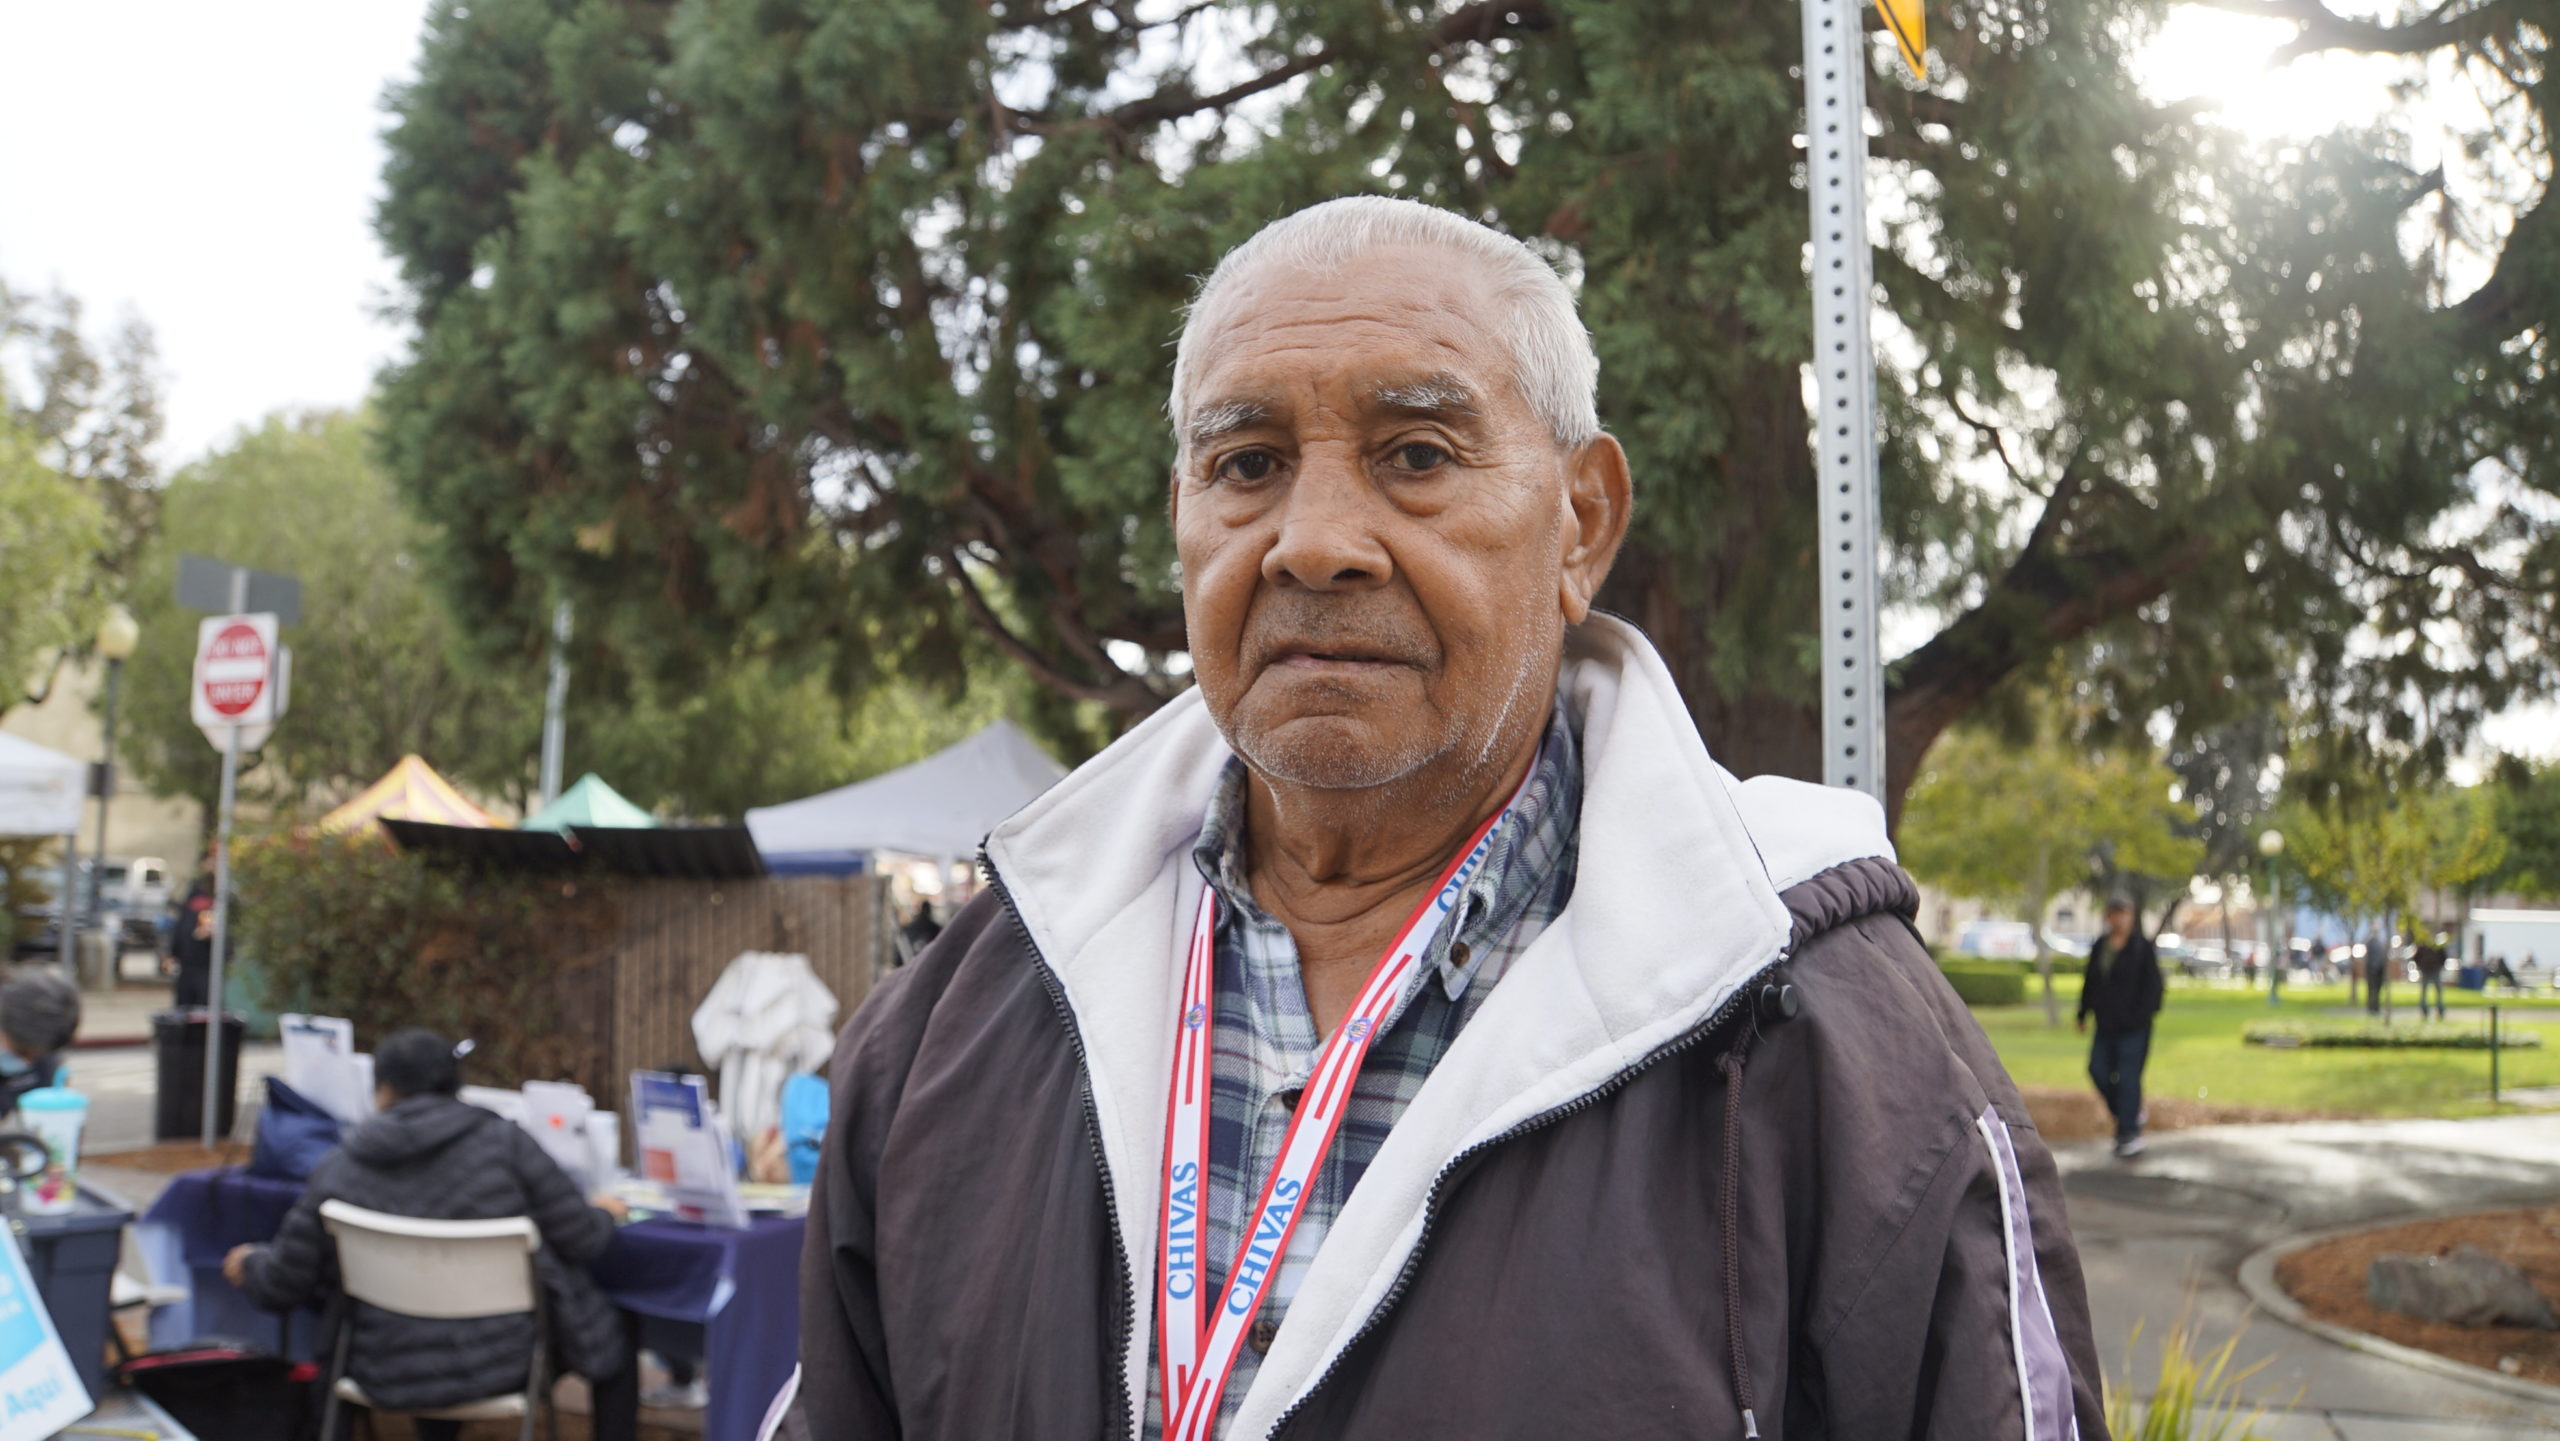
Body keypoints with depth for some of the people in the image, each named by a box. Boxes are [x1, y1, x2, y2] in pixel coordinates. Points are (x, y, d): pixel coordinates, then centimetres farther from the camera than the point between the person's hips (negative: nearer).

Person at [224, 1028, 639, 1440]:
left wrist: (250, 1264, 24)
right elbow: (578, 1240, -9)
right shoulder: (503, 1140, -11)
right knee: (614, 1339, 25)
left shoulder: (338, 1171, -6)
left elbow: (283, 1286, 1)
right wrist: (604, 1215, 14)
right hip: (508, 1359, -3)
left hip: (393, 1373, 3)